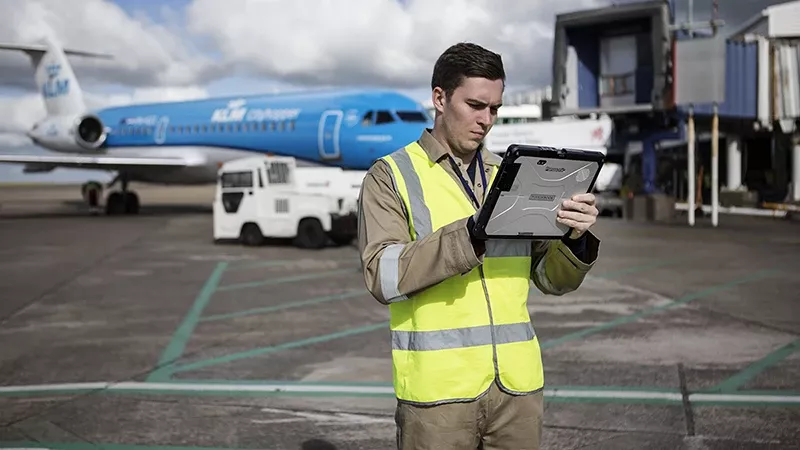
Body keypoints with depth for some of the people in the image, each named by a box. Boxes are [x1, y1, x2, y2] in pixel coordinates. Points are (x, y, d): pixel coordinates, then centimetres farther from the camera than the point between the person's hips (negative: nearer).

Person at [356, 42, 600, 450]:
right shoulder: (390, 176, -1)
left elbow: (553, 280, 9)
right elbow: (383, 277, -15)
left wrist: (575, 237, -11)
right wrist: (470, 233, -24)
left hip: (517, 385, 4)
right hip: (437, 387, -4)